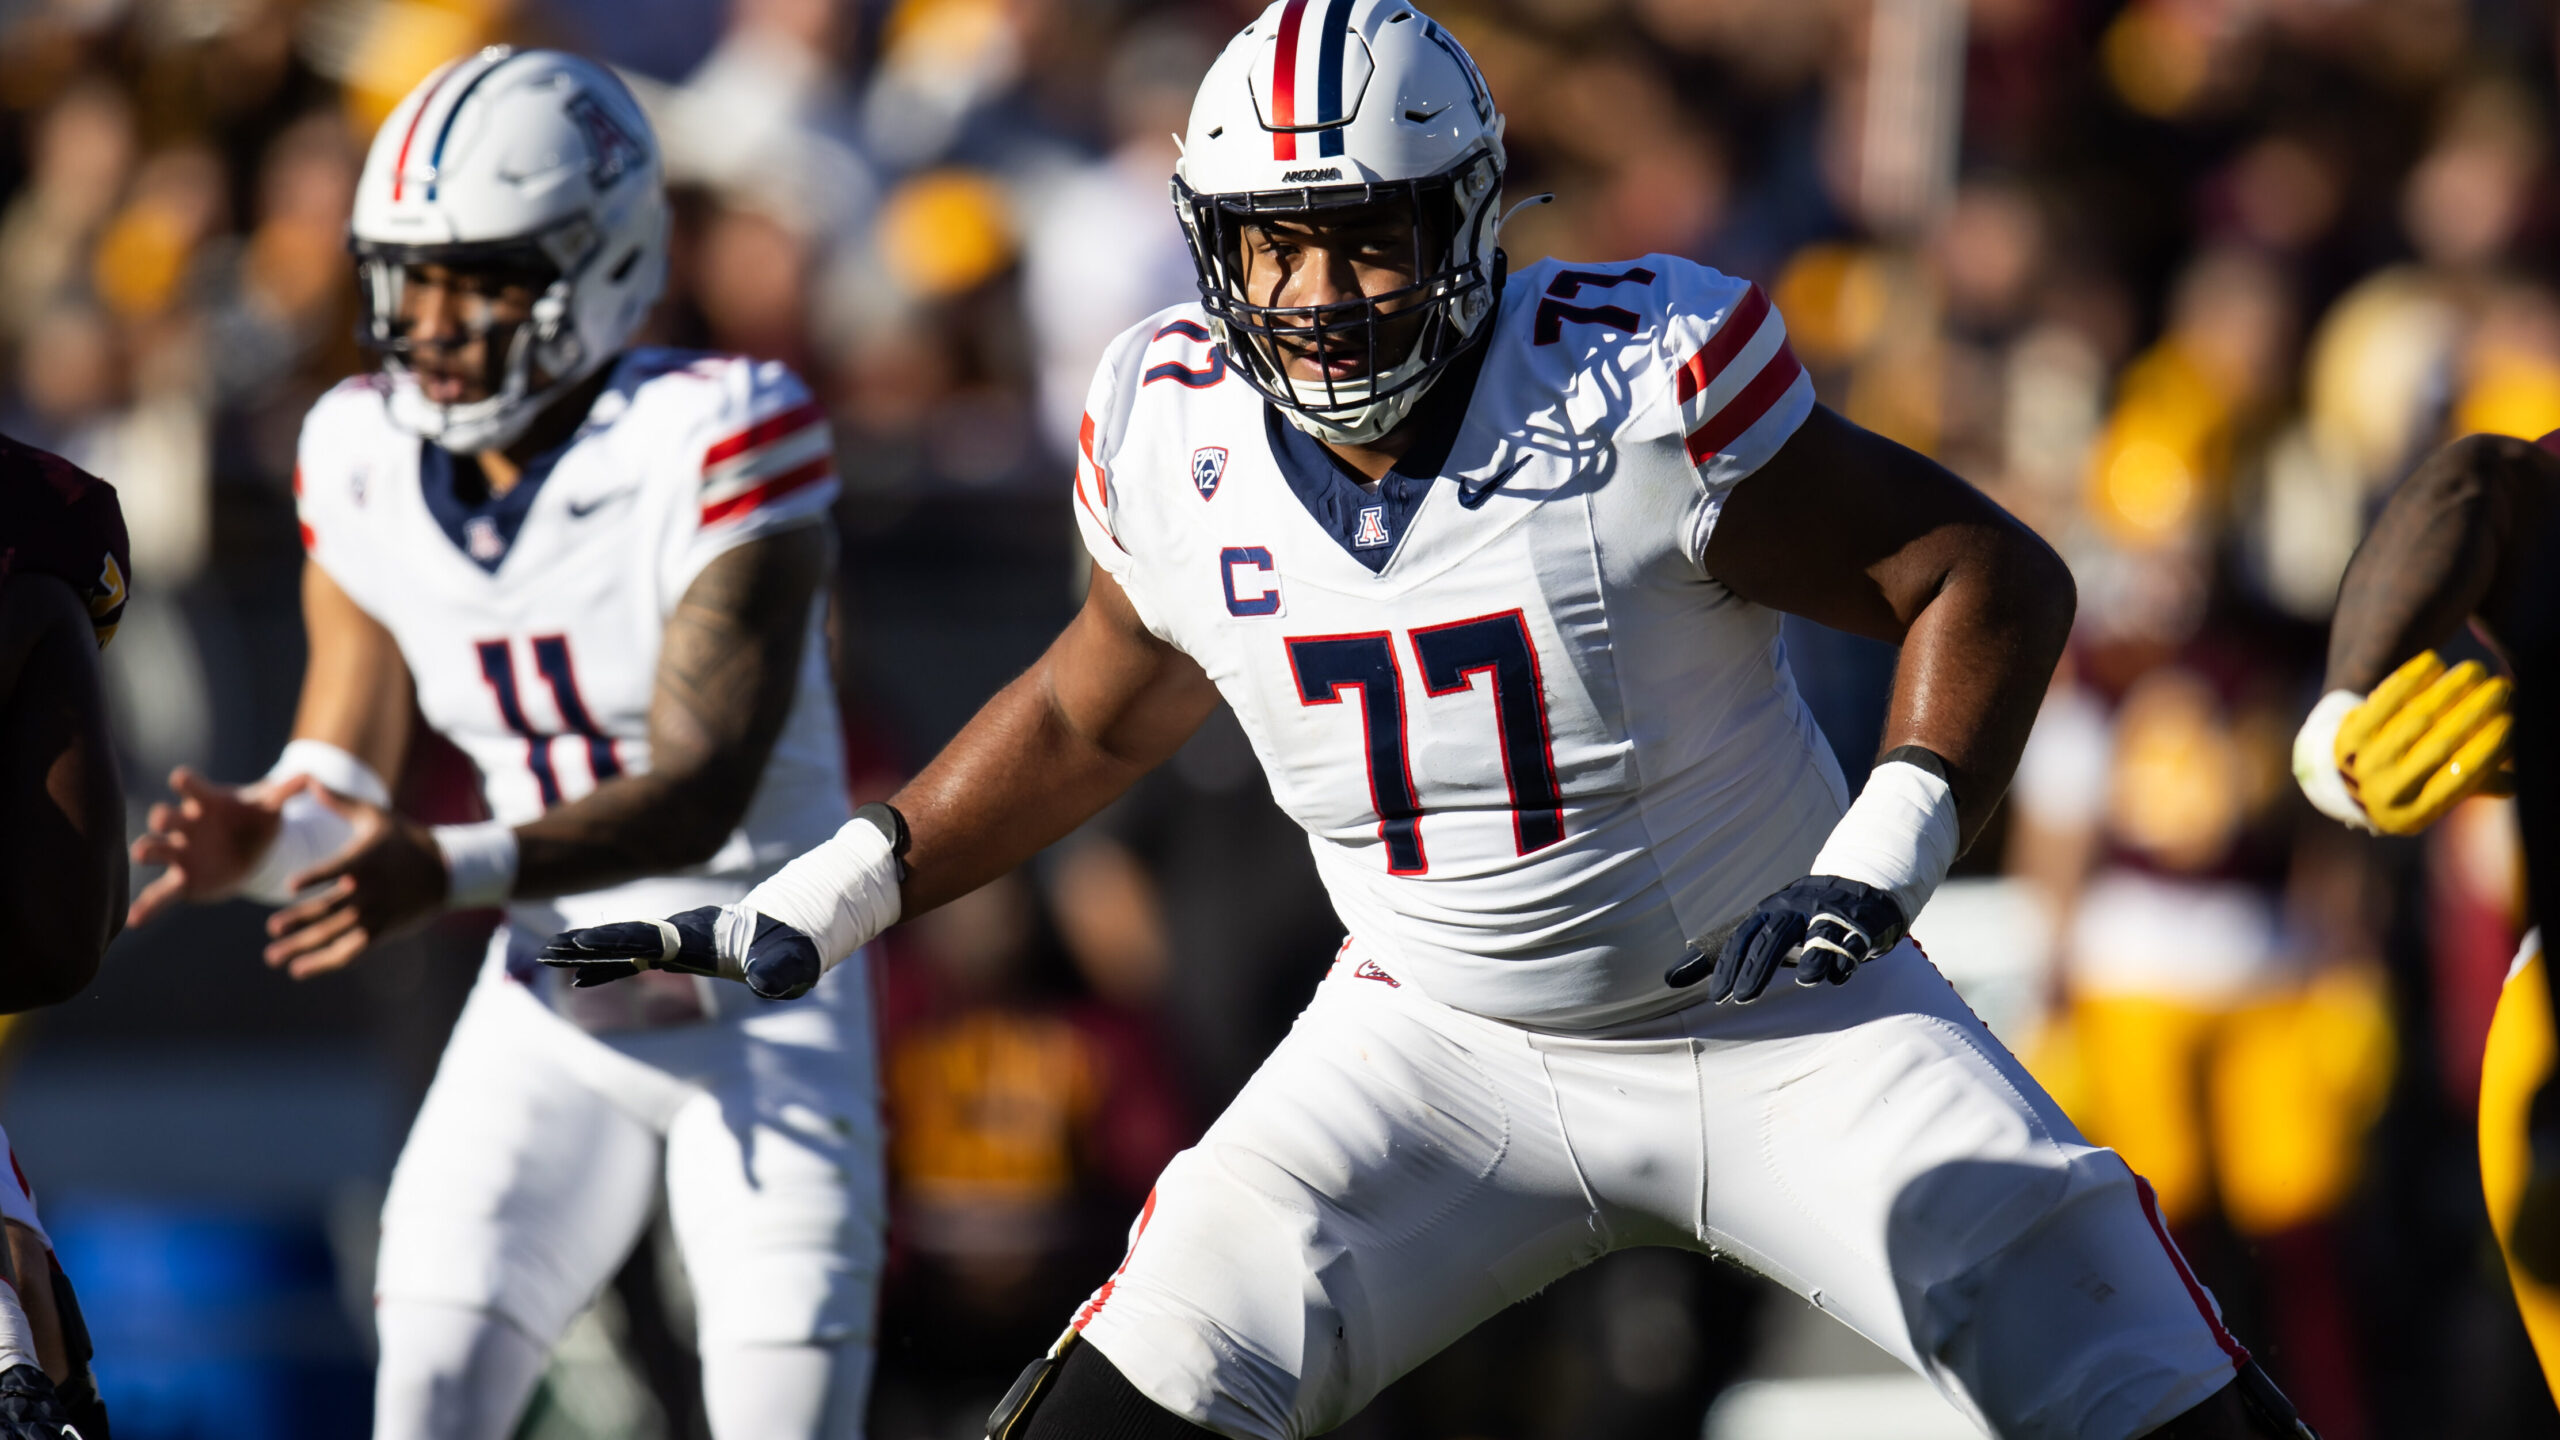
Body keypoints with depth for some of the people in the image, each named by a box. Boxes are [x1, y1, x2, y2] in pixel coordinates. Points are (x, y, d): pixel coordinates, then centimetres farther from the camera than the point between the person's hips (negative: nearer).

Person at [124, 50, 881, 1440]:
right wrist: (256, 836, -26)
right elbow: (340, 784, -1)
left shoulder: (716, 447, -21)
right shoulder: (368, 464, -4)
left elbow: (701, 791, -28)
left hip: (763, 1003, -4)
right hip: (551, 1012, 4)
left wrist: (449, 872, -42)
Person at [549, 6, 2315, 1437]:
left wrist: (1882, 862, -26)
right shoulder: (1180, 442, -9)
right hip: (1446, 1042, 3)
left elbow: (1989, 579, -14)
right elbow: (1092, 720, 12)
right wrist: (794, 917, 9)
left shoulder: (1640, 390, -23)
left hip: (1777, 1027, -3)